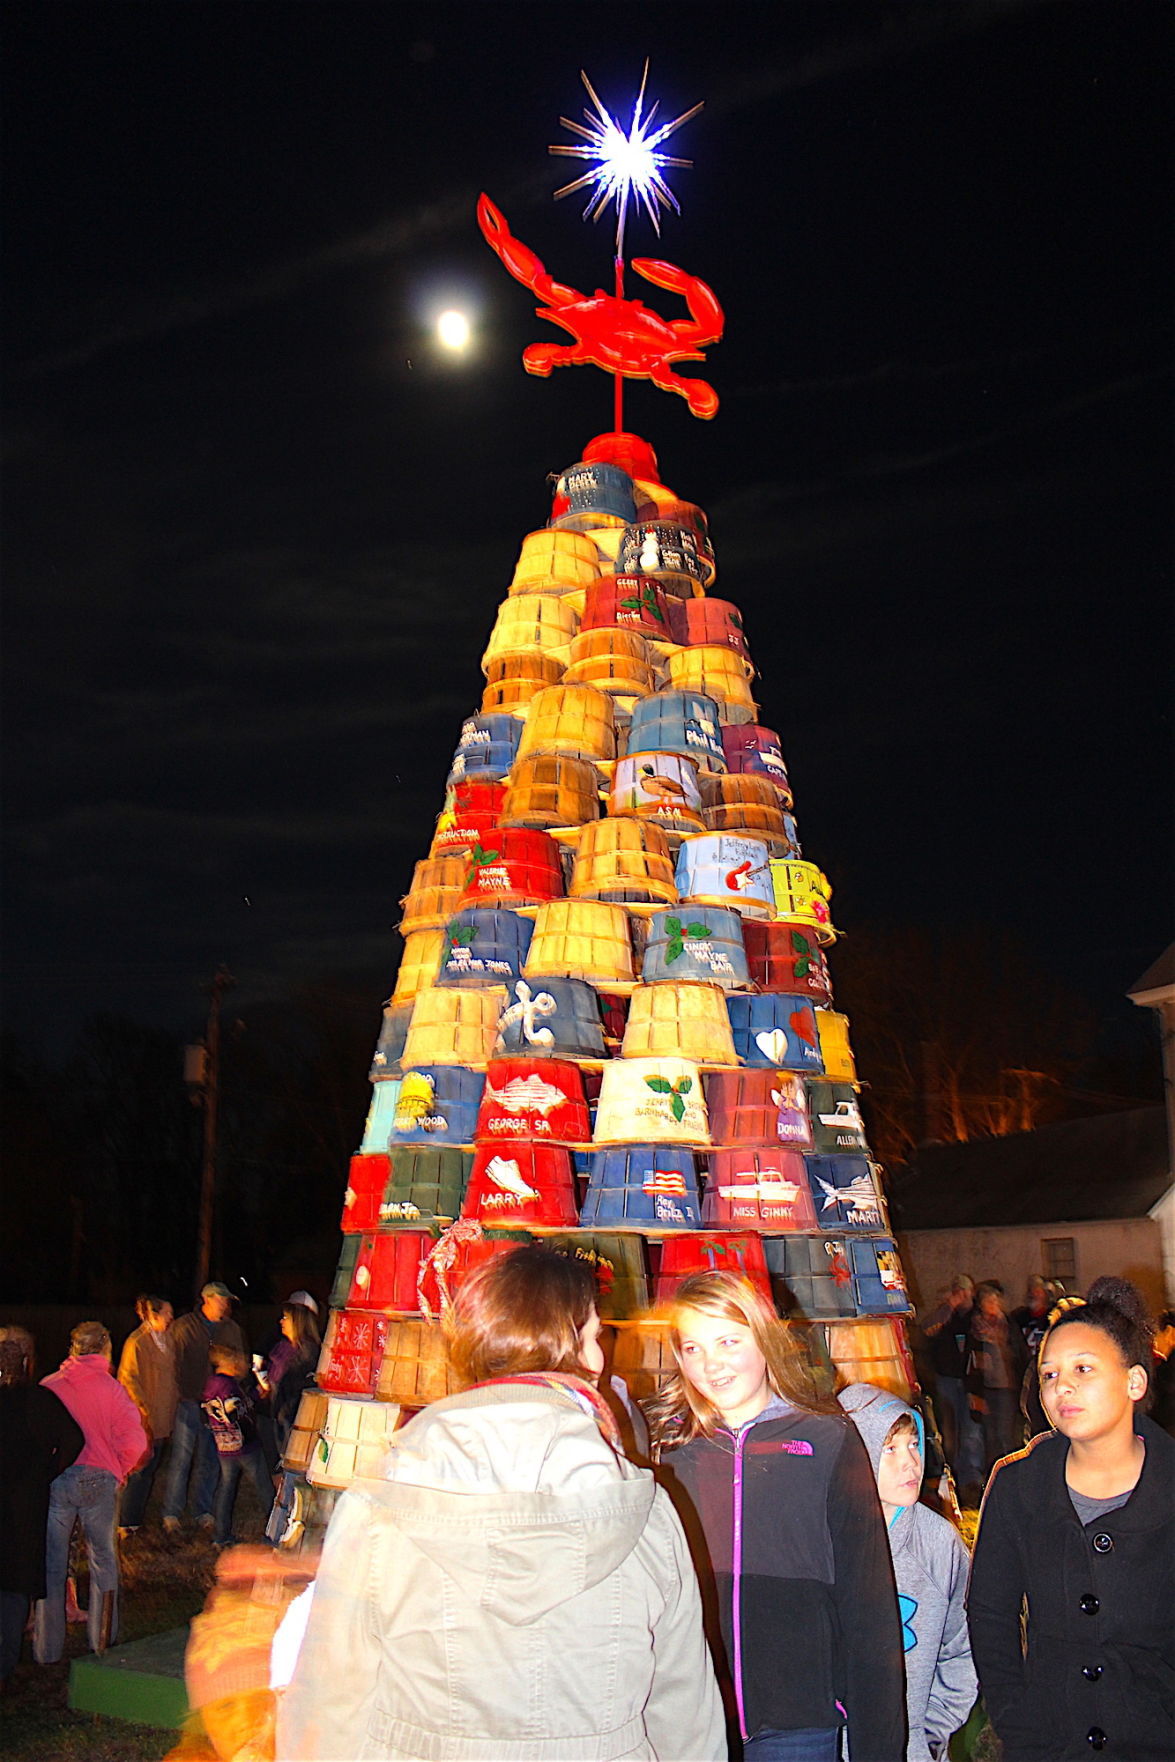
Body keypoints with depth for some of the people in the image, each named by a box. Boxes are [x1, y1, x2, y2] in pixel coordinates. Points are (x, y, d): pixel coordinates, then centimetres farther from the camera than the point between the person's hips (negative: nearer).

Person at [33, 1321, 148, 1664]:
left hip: (52, 1481, 1)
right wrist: (118, 1470, 3)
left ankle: (47, 1648, 18)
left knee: (50, 1564, 12)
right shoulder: (111, 1388, -6)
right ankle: (102, 1640, 20)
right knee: (103, 1561, 14)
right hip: (97, 1480, -1)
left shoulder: (47, 1387, 0)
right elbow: (134, 1440, -14)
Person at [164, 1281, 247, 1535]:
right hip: (189, 1402, -4)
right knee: (181, 1458, -4)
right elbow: (172, 1362, -3)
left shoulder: (232, 1330, 10)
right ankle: (171, 1514, 6)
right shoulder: (184, 1326, -2)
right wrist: (177, 1395, -11)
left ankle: (203, 1512, 20)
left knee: (209, 1461, 9)